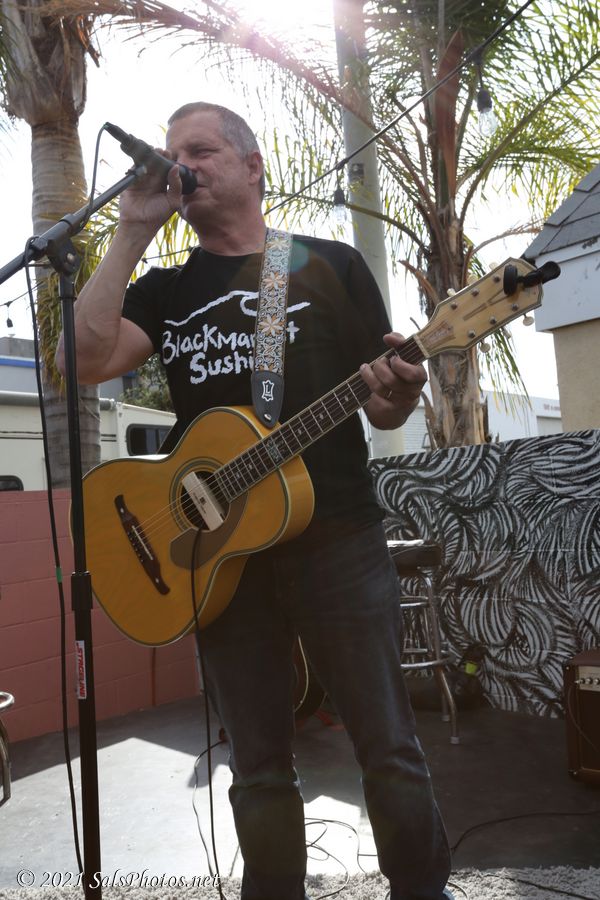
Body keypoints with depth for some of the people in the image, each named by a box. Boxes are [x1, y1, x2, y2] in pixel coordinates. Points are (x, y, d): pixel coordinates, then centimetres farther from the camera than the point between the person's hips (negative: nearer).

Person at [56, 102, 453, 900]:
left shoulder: (329, 264, 8)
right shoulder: (165, 290, 14)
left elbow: (380, 407, 7)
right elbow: (88, 359, -6)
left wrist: (396, 399, -18)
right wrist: (133, 231, -3)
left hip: (336, 539, -2)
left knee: (389, 747, 5)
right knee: (259, 768, 12)